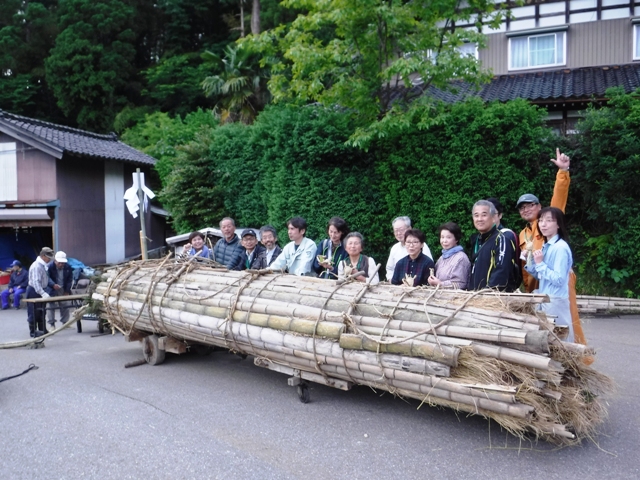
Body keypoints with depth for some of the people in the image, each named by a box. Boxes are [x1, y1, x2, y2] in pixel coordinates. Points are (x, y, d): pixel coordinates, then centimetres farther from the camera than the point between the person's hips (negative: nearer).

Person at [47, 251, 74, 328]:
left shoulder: (68, 267, -3)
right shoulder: (50, 267, -15)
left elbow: (70, 279, 3)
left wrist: (67, 290, -3)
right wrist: (53, 285, -38)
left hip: (63, 290, 4)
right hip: (52, 290, -4)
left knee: (65, 306, 8)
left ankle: (65, 322, 20)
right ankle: (52, 324, 5)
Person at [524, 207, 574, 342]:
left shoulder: (561, 247, -15)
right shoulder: (545, 246, 12)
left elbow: (559, 279, -20)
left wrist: (540, 264, -18)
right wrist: (530, 261, 3)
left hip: (555, 302, -8)